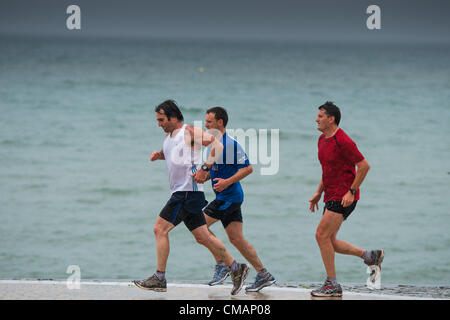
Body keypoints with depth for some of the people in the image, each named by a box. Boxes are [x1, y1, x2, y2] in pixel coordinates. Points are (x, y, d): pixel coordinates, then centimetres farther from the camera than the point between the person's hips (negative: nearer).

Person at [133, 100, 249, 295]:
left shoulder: (189, 132, -10)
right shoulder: (169, 135, 16)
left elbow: (217, 145, -15)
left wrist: (205, 169, -22)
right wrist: (159, 155, 13)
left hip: (188, 191, -9)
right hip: (180, 192, 9)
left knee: (160, 229, -11)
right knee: (202, 237, 9)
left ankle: (159, 279, -9)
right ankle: (236, 269, 14)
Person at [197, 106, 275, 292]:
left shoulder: (230, 144, -14)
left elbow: (248, 168, -16)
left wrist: (228, 181, -22)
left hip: (229, 196, -9)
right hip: (225, 198, 9)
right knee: (236, 239, 6)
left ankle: (221, 264, -3)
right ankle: (263, 275, 8)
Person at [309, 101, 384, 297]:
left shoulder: (342, 141, -16)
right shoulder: (322, 140, 13)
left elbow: (364, 166, -17)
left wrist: (351, 192, -19)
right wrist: (318, 193, 18)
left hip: (343, 197, -10)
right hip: (331, 197, 10)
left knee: (322, 235, -13)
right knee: (330, 242, 9)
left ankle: (332, 285, -6)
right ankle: (371, 256, 23)